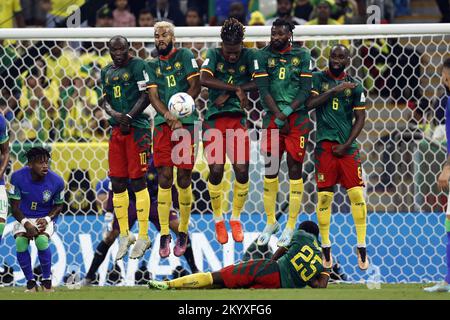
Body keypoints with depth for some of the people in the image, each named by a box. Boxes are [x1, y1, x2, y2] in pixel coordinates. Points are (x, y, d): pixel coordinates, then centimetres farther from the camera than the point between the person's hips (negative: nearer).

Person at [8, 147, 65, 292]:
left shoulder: (56, 181, -15)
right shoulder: (18, 177, -16)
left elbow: (58, 205, 2)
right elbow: (15, 207, -9)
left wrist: (47, 219, -17)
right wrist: (26, 223, -25)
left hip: (45, 219, -1)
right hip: (23, 218, 1)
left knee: (42, 240, -31)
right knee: (20, 241, -27)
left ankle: (47, 280, -11)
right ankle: (30, 283, -11)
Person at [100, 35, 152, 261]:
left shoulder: (137, 66, -4)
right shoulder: (106, 72, 16)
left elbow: (145, 96, -9)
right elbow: (104, 100, 12)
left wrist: (129, 117, -17)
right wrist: (114, 113, -9)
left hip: (136, 128, -6)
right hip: (116, 130, 6)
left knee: (137, 181, -5)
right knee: (117, 183, 5)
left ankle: (143, 237, -1)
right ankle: (124, 235, 15)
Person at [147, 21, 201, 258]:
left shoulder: (185, 56, 5)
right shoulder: (153, 66, 13)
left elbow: (195, 87, -1)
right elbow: (153, 97, 4)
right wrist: (170, 116, -14)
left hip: (186, 123, -2)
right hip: (163, 124, 2)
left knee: (184, 180, -1)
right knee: (164, 178, -4)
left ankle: (183, 233, 9)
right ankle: (164, 235, -2)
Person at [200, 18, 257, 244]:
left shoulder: (249, 56, 2)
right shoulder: (213, 55, -2)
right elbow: (204, 80, -19)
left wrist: (227, 93, -15)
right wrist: (236, 88, -22)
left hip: (238, 120, 1)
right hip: (214, 120, -1)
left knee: (242, 172, -6)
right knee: (216, 171, -7)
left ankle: (236, 219, 14)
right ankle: (218, 220, 12)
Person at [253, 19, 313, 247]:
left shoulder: (302, 56, 2)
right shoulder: (264, 56, 3)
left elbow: (305, 91, -3)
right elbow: (263, 90, -4)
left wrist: (287, 111, -14)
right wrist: (278, 115, -13)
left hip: (297, 119, -1)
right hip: (272, 118, 1)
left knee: (294, 170, -2)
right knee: (270, 170, 3)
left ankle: (291, 226, 3)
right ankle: (270, 222, 16)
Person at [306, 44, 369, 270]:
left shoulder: (355, 86, 8)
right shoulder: (317, 79, 5)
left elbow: (360, 119, 5)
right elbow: (309, 104, -10)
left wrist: (346, 145, -5)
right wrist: (334, 90, -16)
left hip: (348, 147, 1)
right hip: (325, 145, -1)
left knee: (357, 194, -6)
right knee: (324, 196, -2)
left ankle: (361, 246, 3)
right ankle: (325, 248, 9)